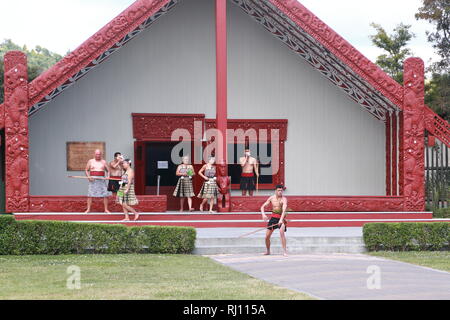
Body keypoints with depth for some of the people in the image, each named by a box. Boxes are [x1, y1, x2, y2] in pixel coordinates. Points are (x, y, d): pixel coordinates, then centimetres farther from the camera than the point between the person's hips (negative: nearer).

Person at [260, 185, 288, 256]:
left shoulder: (284, 199, -13)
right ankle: (268, 251, 26)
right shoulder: (271, 198, 1)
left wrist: (281, 220, -43)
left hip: (281, 218, -4)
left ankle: (284, 251, -26)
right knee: (267, 236, 3)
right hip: (273, 217, 4)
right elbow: (263, 207, 5)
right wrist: (263, 214, -16)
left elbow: (284, 210, -28)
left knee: (282, 232, -29)